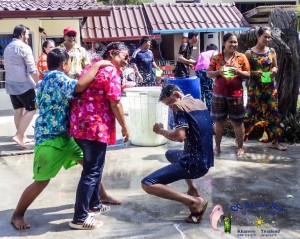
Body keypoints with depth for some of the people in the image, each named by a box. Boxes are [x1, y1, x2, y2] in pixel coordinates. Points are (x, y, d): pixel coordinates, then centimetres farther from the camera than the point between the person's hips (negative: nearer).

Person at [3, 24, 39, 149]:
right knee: (31, 109, -2)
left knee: (18, 110, 13)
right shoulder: (24, 47, -12)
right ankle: (19, 135, -8)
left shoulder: (7, 47, 15)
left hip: (10, 84, 9)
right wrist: (37, 83, -5)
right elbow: (32, 69, -15)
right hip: (24, 84, -8)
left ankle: (22, 136, 18)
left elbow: (7, 66, 19)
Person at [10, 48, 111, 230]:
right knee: (42, 181, -1)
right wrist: (97, 65, -23)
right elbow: (80, 86, -34)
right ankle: (17, 215, 18)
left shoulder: (51, 78, 13)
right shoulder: (56, 77, -18)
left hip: (64, 135, 10)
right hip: (49, 138, -10)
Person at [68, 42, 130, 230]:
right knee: (92, 171, -3)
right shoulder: (111, 72, -10)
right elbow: (115, 104, -14)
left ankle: (94, 204, 36)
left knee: (94, 167, 22)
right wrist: (125, 127, -4)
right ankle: (80, 218, 4)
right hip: (95, 126, -10)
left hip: (80, 123, 10)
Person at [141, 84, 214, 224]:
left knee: (147, 184, -13)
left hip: (194, 163, -9)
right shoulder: (200, 103, 14)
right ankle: (192, 189, 22)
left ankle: (194, 202, -16)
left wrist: (161, 131, -6)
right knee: (170, 154, 37)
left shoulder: (179, 106, -10)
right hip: (206, 161, 9)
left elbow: (179, 136, -23)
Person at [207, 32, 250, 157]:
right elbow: (208, 73, 4)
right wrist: (218, 72, -16)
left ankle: (240, 147, 18)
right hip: (219, 93, 1)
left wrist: (238, 72, -16)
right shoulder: (216, 57, 3)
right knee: (219, 120, 7)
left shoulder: (241, 57, 2)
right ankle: (217, 146, 19)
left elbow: (248, 74, 4)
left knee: (237, 121, 5)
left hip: (235, 94, 0)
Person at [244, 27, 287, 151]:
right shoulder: (249, 52, -5)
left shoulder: (271, 51, 5)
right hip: (255, 87, -4)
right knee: (251, 113, 1)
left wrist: (274, 70, -8)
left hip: (270, 86, 4)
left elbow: (276, 67, 15)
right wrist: (255, 73, -20)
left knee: (273, 113, 6)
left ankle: (275, 141, 16)